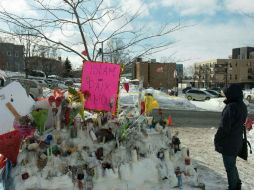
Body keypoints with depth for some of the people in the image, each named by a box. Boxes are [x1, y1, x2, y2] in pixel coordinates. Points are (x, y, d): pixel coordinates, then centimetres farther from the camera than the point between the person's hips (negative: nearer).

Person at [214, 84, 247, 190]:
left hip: (228, 143, -9)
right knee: (232, 165, 24)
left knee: (230, 167, 6)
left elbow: (224, 127, -23)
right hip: (237, 142, 9)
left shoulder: (231, 107, -24)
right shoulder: (243, 106, 5)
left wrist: (217, 140, -13)